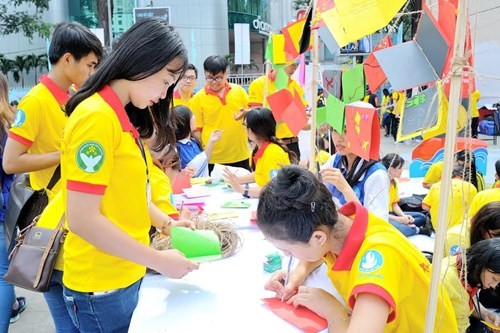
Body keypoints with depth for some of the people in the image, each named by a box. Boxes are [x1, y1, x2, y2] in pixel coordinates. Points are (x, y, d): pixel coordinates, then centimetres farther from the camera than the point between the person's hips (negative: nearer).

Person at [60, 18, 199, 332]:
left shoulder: (122, 117, 7)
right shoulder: (97, 118, -21)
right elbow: (83, 219, -24)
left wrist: (165, 223, 5)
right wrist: (159, 260, -19)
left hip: (126, 276, 8)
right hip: (101, 288, -8)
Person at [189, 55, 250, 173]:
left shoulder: (239, 90, 3)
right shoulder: (198, 98, -3)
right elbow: (196, 129, -1)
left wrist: (246, 113, -11)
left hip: (240, 156, 2)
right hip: (212, 159, -2)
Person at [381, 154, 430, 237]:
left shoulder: (394, 182, 9)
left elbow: (394, 204, 11)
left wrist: (404, 216, -8)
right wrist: (398, 219, -21)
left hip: (391, 214, 10)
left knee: (422, 217, 7)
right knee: (400, 228, -37)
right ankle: (418, 230, -8)